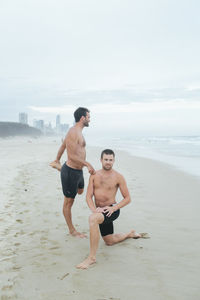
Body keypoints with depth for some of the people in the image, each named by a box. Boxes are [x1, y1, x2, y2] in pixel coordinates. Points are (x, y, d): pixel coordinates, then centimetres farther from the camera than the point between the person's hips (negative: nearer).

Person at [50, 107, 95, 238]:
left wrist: (57, 159, 37)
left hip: (78, 171, 10)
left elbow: (63, 146, 24)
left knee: (80, 191, 36)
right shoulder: (74, 132, -21)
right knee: (68, 202, 5)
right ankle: (72, 230, 18)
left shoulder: (77, 131, 11)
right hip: (71, 171, -10)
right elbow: (72, 156, -27)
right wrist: (88, 164, -32)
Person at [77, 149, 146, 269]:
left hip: (112, 211, -6)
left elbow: (128, 198, -4)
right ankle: (130, 234, 49)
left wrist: (113, 208, -18)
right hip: (99, 211, 6)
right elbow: (89, 196, -1)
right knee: (109, 241, 19)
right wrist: (94, 209, -20)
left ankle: (92, 257, -31)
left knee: (93, 218, -37)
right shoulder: (94, 176, 3)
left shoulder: (118, 177, -6)